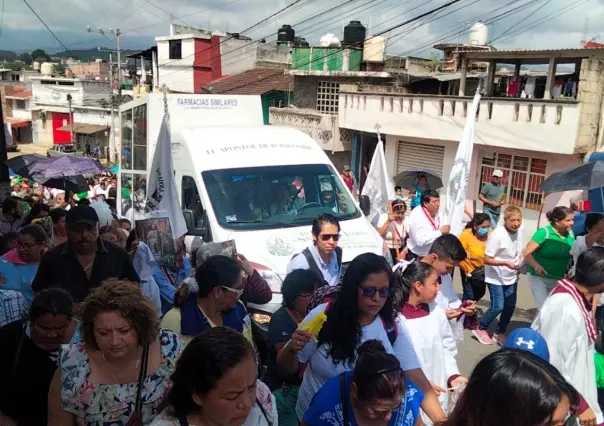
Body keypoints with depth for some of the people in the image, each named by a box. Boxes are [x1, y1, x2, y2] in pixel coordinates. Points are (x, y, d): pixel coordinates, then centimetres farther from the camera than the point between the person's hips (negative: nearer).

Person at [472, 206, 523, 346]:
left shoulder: (519, 231, -6)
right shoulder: (497, 235, -26)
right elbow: (486, 260, -22)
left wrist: (521, 263, -5)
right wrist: (506, 263, -30)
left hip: (511, 277, 7)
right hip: (496, 278, -7)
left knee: (510, 306, 10)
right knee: (497, 307, -7)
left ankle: (500, 333, 28)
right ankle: (480, 329, 17)